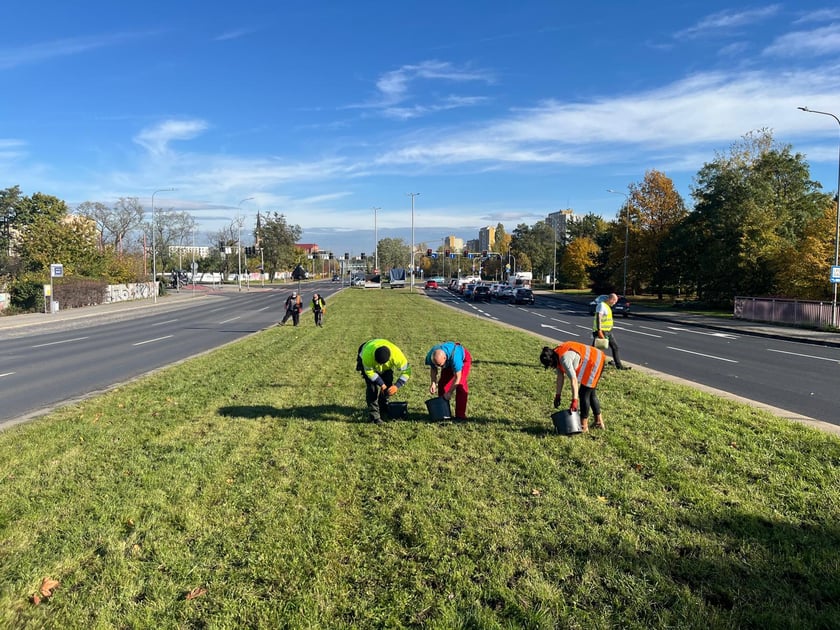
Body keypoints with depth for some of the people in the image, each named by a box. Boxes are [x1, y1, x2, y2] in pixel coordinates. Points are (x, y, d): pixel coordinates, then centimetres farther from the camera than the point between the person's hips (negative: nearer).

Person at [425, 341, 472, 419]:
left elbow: (457, 377, -34)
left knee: (460, 385, -18)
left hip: (463, 358, -5)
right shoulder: (431, 356, -31)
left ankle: (460, 415, -12)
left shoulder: (454, 357, -46)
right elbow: (433, 369, -7)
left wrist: (450, 392, -30)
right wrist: (433, 383, -20)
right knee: (443, 383, -4)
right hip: (448, 363, 5)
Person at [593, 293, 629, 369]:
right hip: (602, 331, -10)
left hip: (608, 331, 10)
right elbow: (598, 318, -24)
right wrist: (599, 331, -30)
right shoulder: (602, 305, -16)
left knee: (615, 347, 13)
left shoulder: (607, 306, 15)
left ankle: (619, 365, 21)